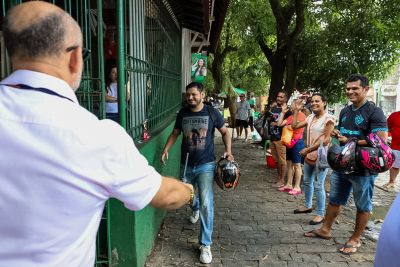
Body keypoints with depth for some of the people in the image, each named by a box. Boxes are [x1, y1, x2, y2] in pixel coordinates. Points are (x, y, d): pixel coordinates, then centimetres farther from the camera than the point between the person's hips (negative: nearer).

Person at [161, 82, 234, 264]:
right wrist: (166, 149, -2)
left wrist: (228, 151, -11)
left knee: (206, 203, -12)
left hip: (206, 165, -3)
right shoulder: (182, 113, 0)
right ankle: (196, 209, 60)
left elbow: (225, 132, 4)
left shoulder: (212, 112, -7)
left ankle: (205, 245, 0)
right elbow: (175, 133, 12)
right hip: (186, 165, 4)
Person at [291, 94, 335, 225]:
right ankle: (308, 206, 36)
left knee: (318, 185, -6)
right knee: (307, 181, 19)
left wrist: (308, 149, -15)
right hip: (310, 154, 8)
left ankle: (320, 214, 5)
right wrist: (296, 111, 4)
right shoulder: (310, 117, 10)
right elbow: (294, 126, 11)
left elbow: (326, 140, -16)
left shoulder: (328, 118, -12)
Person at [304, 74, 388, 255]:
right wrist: (336, 135, 2)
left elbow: (381, 140, -23)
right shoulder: (345, 111, 11)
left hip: (363, 168, -7)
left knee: (363, 205, 9)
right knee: (335, 199, 18)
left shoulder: (374, 112, -13)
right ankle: (325, 230, 32)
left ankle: (355, 239, 23)